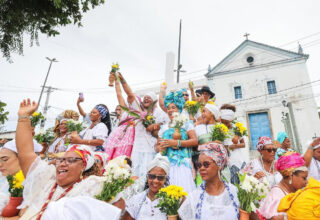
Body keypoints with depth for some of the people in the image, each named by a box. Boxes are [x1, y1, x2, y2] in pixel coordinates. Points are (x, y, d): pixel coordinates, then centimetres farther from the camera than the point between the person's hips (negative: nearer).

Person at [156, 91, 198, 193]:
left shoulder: (186, 123, 7)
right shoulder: (163, 127, 19)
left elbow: (195, 141, -5)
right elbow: (158, 146, 21)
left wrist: (177, 143, -12)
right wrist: (161, 147, -3)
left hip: (182, 164, -3)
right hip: (167, 165, 4)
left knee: (183, 189, -13)